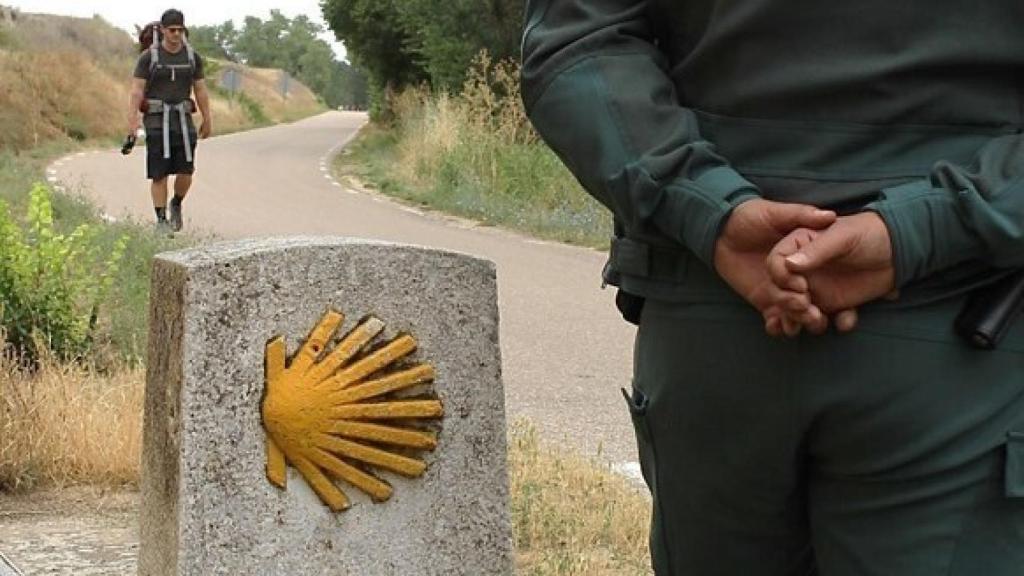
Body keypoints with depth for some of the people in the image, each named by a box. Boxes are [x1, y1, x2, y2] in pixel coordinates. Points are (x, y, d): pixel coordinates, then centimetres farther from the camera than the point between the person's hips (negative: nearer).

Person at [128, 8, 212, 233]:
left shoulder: (193, 57, 3)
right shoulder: (148, 57, -7)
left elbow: (200, 90, 8)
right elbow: (136, 91, -8)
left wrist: (208, 121, 9)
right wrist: (132, 121, -16)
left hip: (182, 119, 3)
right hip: (156, 119, -3)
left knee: (186, 170, -6)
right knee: (160, 173, -5)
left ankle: (176, 204, 24)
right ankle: (161, 220, 5)